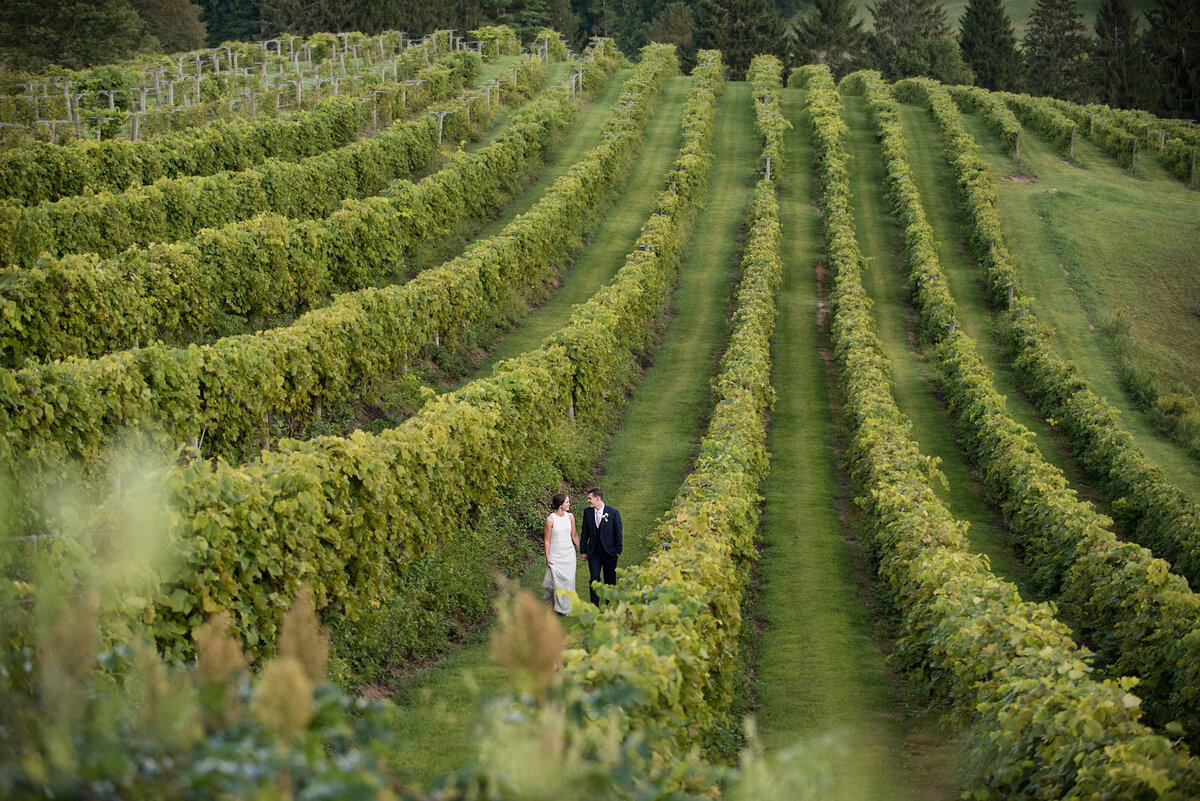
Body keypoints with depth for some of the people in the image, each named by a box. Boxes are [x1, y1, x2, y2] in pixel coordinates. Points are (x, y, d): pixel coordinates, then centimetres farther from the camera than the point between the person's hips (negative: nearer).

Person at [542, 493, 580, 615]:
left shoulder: (570, 516, -1)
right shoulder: (550, 519, -14)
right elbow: (547, 540, -7)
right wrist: (547, 558, -7)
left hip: (569, 553, 4)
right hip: (555, 554, -4)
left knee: (569, 579, 4)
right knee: (557, 580, 2)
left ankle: (566, 607, 18)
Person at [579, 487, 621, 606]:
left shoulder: (613, 512, -9)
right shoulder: (587, 512, 0)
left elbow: (618, 533, -4)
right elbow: (585, 533, 7)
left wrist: (617, 551, -5)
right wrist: (583, 551, 6)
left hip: (609, 553, -2)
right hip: (594, 553, 2)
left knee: (610, 581, 9)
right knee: (594, 580, -3)